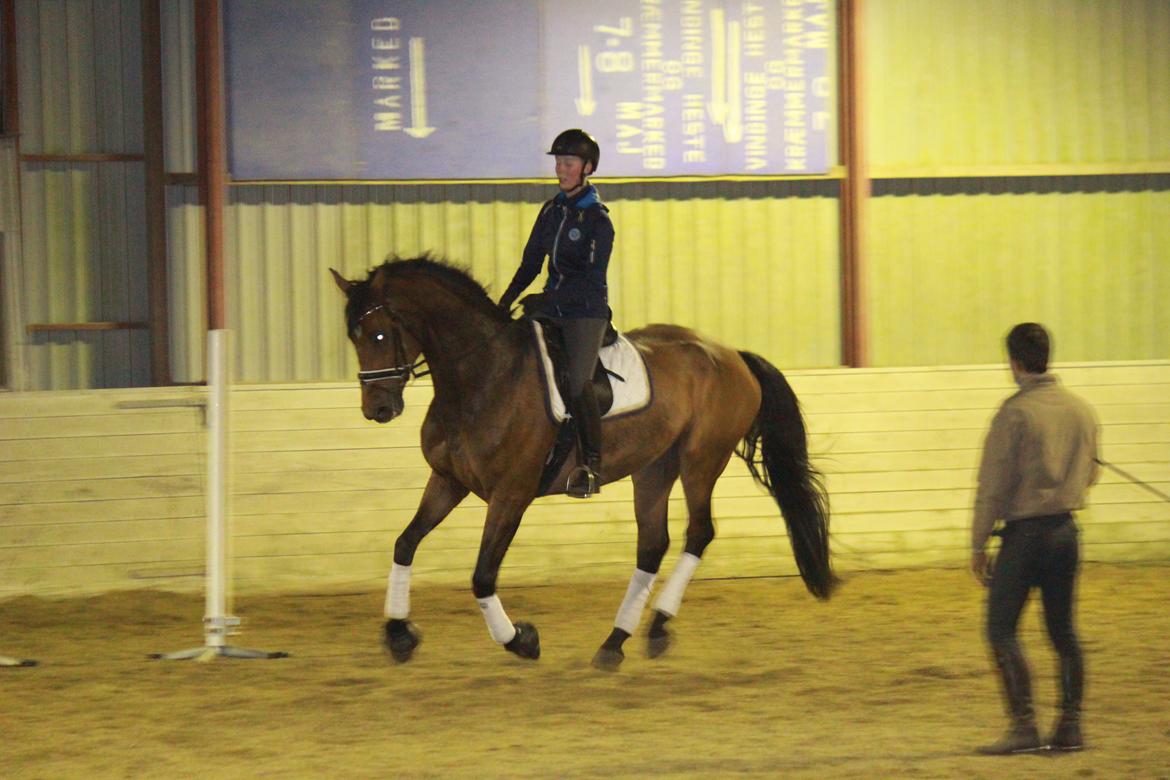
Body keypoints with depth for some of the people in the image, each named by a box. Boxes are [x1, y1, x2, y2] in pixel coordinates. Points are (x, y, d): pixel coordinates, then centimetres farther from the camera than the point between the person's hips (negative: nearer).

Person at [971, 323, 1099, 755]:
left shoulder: (1014, 413, -13)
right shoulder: (1082, 410, 6)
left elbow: (992, 486, -13)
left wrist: (978, 544, -8)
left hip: (1024, 532, -6)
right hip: (1066, 528, 6)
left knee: (1001, 630, -2)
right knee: (1063, 630, 12)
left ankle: (1024, 725, -9)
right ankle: (1070, 725, 12)